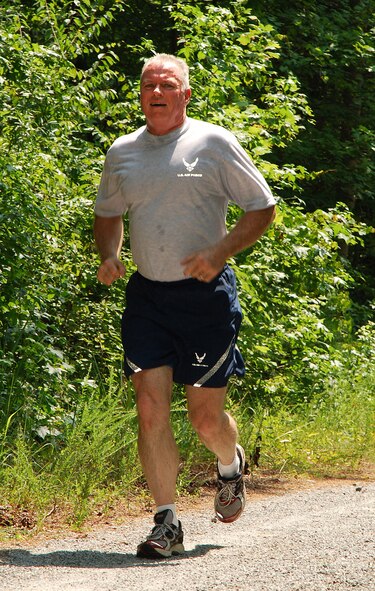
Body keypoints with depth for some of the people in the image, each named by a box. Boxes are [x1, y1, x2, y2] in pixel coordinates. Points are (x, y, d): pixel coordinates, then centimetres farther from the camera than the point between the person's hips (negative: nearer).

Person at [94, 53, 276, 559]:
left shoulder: (214, 143, -4)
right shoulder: (122, 152, 8)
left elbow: (262, 207, -1)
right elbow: (107, 213, 23)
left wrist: (220, 252, -15)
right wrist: (109, 256, 3)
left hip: (206, 294, -3)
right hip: (146, 295, 3)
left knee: (205, 415, 2)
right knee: (150, 405, -8)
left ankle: (231, 465, 37)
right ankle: (166, 522, -4)